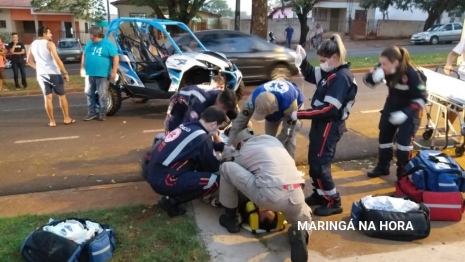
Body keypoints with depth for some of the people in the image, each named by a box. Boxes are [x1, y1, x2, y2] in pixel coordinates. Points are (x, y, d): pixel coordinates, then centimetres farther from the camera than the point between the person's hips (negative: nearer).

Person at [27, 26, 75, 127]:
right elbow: (57, 60, -18)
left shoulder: (33, 45, 10)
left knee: (48, 97, 8)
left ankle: (52, 121, 8)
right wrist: (65, 73, -15)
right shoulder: (49, 44, -11)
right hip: (53, 73, -5)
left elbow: (29, 61, 15)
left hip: (41, 74, 6)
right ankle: (67, 118, 10)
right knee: (62, 96, 7)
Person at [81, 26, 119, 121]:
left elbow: (116, 57, -10)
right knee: (89, 93, 9)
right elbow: (84, 55, 23)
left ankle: (102, 113, 9)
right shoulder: (89, 44, 12)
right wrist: (82, 67, 15)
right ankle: (91, 112, 18)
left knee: (102, 95, -1)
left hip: (102, 74, -6)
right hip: (89, 74, 6)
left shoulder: (107, 44, -7)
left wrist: (114, 72, -15)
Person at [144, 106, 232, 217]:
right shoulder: (201, 137, -15)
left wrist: (223, 147, 29)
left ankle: (172, 197, 16)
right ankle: (171, 201, 0)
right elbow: (213, 167, -1)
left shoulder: (188, 125, 9)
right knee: (213, 180, -9)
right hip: (162, 180, -9)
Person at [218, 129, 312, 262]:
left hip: (270, 196, -4)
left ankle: (231, 219, 22)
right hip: (296, 197, 5)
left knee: (226, 167, 11)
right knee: (304, 219, 38)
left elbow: (240, 175, 29)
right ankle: (301, 233, 0)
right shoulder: (272, 139, 27)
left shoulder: (242, 153, 17)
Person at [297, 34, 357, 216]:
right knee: (313, 160, 17)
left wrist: (300, 114, -26)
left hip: (330, 126, -10)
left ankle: (334, 202, 11)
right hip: (321, 123, 10)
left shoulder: (341, 77, -21)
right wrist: (302, 61, 3)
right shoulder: (331, 72, 8)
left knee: (320, 164, -4)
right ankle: (319, 194, 32)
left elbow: (328, 108, -27)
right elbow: (311, 75, 23)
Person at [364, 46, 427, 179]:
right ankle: (383, 167, 26)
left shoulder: (412, 74, -32)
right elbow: (367, 80, -11)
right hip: (392, 105, 6)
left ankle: (403, 171, 8)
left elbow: (421, 99, -25)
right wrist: (374, 76, -35)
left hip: (410, 108, -5)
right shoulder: (384, 68, -18)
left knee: (404, 139, -11)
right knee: (384, 134, 9)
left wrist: (405, 113, -33)